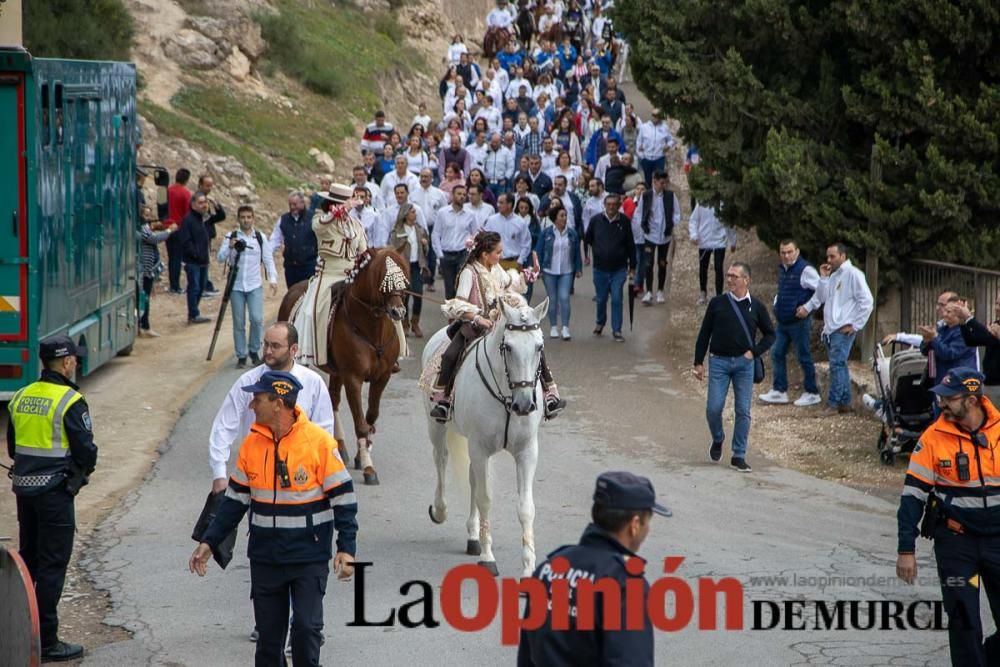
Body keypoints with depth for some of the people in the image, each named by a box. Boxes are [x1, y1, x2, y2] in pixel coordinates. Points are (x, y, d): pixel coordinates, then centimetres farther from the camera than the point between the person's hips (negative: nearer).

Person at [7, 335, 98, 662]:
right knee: (52, 565, -1)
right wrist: (82, 470, 7)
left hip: (23, 488, 7)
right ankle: (45, 641, 1)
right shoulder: (70, 401, -14)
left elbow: (12, 447, 14)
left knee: (27, 560, 18)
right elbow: (86, 451, -14)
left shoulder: (21, 397, 7)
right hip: (55, 491, -7)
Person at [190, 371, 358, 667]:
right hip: (265, 560, 4)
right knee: (269, 634, 8)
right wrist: (209, 542, 8)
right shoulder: (252, 444, 3)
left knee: (306, 629, -9)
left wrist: (346, 549, -14)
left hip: (309, 558, -4)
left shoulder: (320, 442, -11)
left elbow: (343, 499, -8)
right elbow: (235, 500, 12)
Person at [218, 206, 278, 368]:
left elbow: (268, 259, 7)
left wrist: (272, 279, -5)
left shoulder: (261, 238, 6)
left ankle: (254, 351, 8)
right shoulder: (231, 236, 3)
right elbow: (220, 258, -2)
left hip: (255, 286, 0)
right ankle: (241, 356, 10)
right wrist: (230, 247, -20)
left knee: (257, 319, -12)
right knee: (238, 323, 1)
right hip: (236, 286, 0)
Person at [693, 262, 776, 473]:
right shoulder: (717, 303, 3)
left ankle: (739, 456, 8)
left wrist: (754, 352, -3)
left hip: (744, 363, 0)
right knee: (713, 408, -6)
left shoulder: (756, 307, 3)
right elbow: (704, 334, 6)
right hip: (719, 362, 0)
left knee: (743, 411, 0)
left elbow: (770, 334, 11)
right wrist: (698, 362, 2)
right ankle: (718, 440, 24)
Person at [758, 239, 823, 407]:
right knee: (777, 354, 8)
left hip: (799, 322, -8)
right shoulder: (782, 269, 9)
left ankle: (812, 393, 12)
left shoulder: (805, 270, -16)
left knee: (804, 357, 1)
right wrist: (776, 302, 11)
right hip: (783, 322, 8)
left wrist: (808, 307, -20)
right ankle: (779, 391, 16)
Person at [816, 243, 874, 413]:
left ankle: (833, 404, -14)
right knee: (839, 365, 11)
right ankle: (845, 402, 16)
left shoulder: (852, 274, -8)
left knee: (837, 364, -13)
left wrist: (855, 325, -12)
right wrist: (823, 278, 4)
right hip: (830, 329, 9)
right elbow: (822, 298, 16)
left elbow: (867, 301, -12)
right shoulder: (833, 275, 17)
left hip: (843, 329, -9)